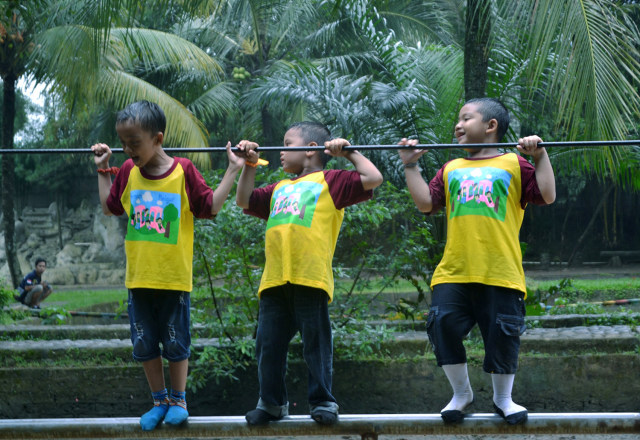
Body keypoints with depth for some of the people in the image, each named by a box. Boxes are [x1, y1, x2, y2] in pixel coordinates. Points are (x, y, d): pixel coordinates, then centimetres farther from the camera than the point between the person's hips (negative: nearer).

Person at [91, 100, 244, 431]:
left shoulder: (183, 171, -9)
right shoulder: (128, 172, 2)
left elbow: (211, 207, -2)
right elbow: (109, 207, 17)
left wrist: (232, 171, -5)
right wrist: (103, 169, 17)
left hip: (175, 278, -4)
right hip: (139, 277, 4)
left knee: (175, 344, 6)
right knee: (144, 345, 10)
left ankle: (178, 400, 22)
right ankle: (159, 401, 24)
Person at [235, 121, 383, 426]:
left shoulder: (329, 181, 8)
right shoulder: (279, 189, 28)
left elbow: (373, 179, -2)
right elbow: (244, 201, 29)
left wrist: (348, 153, 6)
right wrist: (249, 164, 24)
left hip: (310, 278, -6)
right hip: (274, 280, 6)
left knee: (316, 343, -1)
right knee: (268, 344, 7)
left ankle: (322, 402, 8)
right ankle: (272, 403, 19)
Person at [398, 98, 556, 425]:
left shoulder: (514, 164, 9)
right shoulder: (451, 170, 20)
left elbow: (547, 196, -1)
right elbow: (426, 202, 10)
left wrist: (540, 156, -4)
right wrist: (410, 166, 10)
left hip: (501, 273, -3)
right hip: (454, 272, 3)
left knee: (503, 335, -2)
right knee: (443, 325, -7)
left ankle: (503, 398, 19)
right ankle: (461, 393, 13)